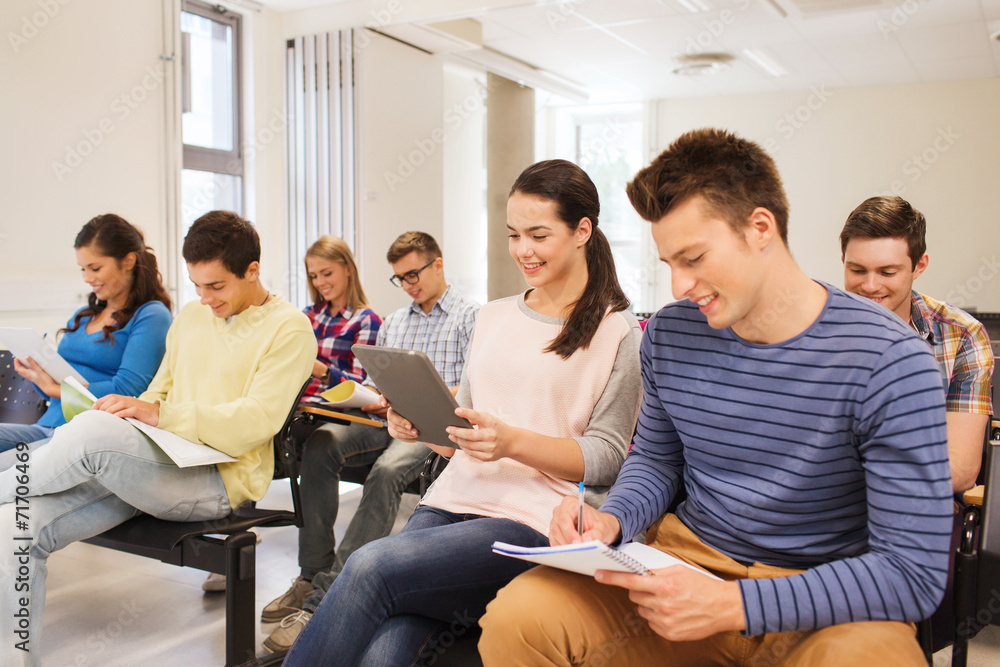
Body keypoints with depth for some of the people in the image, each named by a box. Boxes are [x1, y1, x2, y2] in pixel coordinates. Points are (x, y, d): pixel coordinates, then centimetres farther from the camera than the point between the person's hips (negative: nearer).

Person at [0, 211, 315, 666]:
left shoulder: (288, 329, -5)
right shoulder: (190, 317, 17)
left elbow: (258, 420, -15)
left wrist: (158, 415, -20)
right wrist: (132, 410, 1)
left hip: (221, 479, -7)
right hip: (160, 466, 7)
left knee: (92, 430, -30)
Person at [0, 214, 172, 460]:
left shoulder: (151, 316, -3)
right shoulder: (82, 316, 23)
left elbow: (126, 391, -13)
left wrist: (54, 389, -8)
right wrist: (36, 374, 3)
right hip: (46, 427, 8)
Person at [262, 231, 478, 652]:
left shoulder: (469, 318, 5)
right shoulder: (392, 323, 26)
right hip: (384, 425, 6)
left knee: (387, 471, -36)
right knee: (320, 443, -23)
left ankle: (323, 601, -36)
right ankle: (312, 575, -21)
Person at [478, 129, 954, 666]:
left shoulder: (887, 362, -17)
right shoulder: (668, 335, -1)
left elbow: (914, 571, -18)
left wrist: (730, 605, -25)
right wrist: (610, 520, -9)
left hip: (831, 601, -2)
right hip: (689, 557, 3)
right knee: (515, 620, -19)